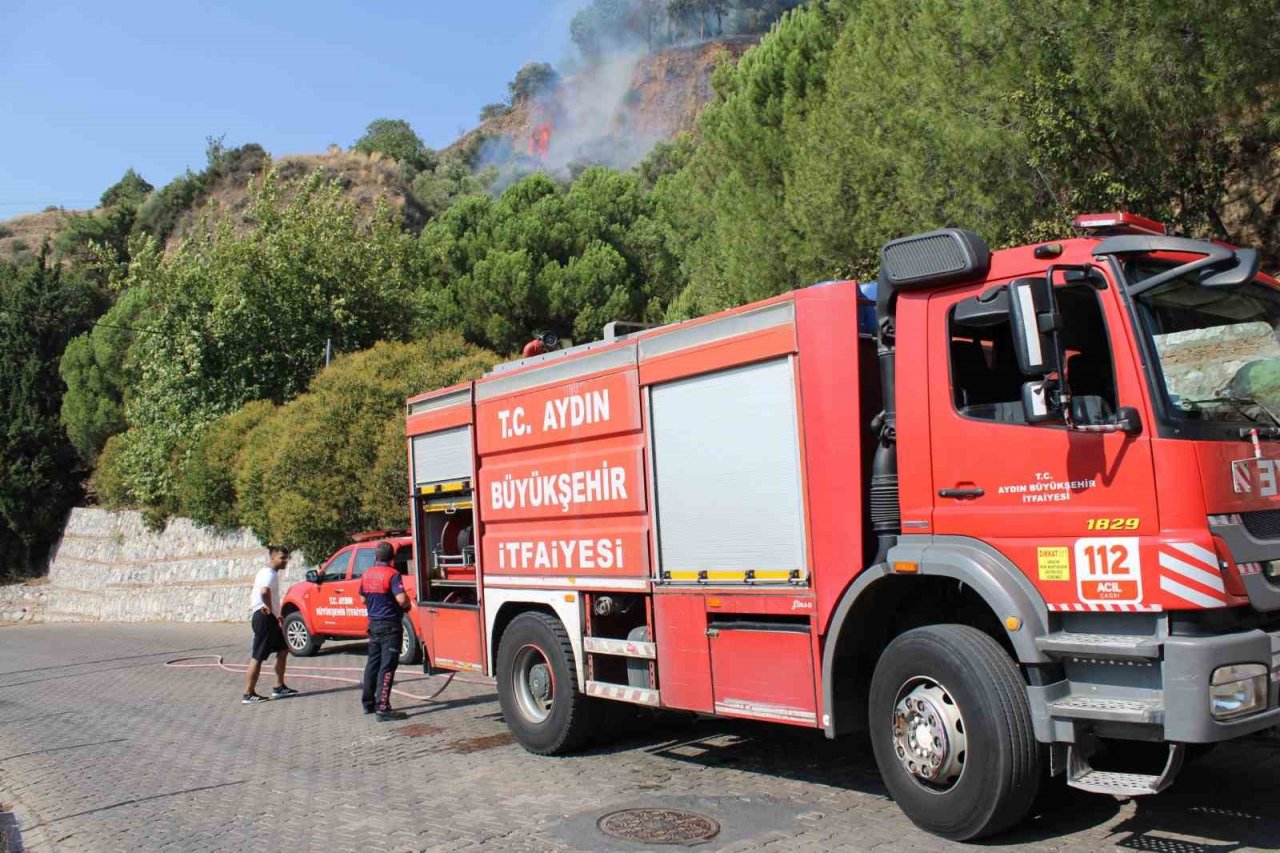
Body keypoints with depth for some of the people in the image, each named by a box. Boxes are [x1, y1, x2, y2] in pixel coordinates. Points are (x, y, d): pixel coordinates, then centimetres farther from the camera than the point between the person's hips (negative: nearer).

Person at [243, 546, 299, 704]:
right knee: (257, 657, -6)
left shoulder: (267, 572, 15)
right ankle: (248, 694, -2)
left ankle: (279, 688, 20)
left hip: (270, 618, 11)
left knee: (283, 650, 16)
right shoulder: (270, 574, -16)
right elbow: (264, 591, -36)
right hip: (265, 618, -11)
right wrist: (270, 608, -20)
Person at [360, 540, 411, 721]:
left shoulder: (367, 574, 7)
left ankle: (368, 703, 27)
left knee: (373, 663, 18)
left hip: (374, 623, 7)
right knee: (387, 667, -7)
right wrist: (407, 605, -5)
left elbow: (363, 599, 18)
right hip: (390, 625, -7)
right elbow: (402, 599, -26)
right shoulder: (392, 574, -16)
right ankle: (383, 709, -10)